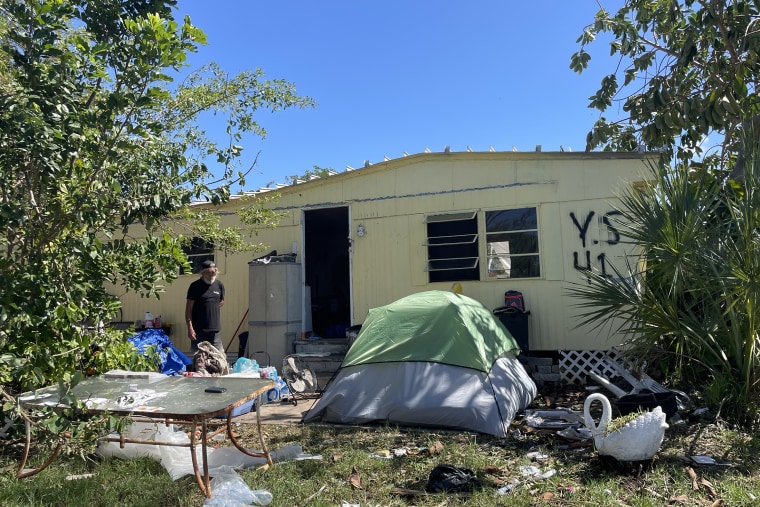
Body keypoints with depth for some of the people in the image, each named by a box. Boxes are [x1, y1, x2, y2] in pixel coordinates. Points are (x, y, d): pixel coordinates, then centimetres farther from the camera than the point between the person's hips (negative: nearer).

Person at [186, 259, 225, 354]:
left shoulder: (219, 285, 7)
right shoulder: (195, 286, -4)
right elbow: (188, 309, -5)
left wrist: (212, 310, 8)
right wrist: (190, 328, -13)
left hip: (215, 329, 3)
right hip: (198, 329, -3)